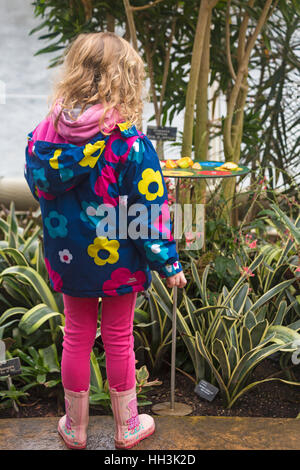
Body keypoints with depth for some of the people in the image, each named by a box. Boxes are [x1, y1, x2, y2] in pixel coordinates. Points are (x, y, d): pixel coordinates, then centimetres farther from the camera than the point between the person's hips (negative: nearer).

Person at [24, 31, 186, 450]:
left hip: (67, 256, 4)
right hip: (118, 260, -3)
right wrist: (169, 264, -8)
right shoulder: (130, 145, -21)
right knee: (119, 340, 13)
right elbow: (151, 212, -18)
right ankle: (127, 427, 31)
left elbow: (38, 191, 5)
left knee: (76, 336, 18)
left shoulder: (43, 135, -8)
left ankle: (75, 427, 33)